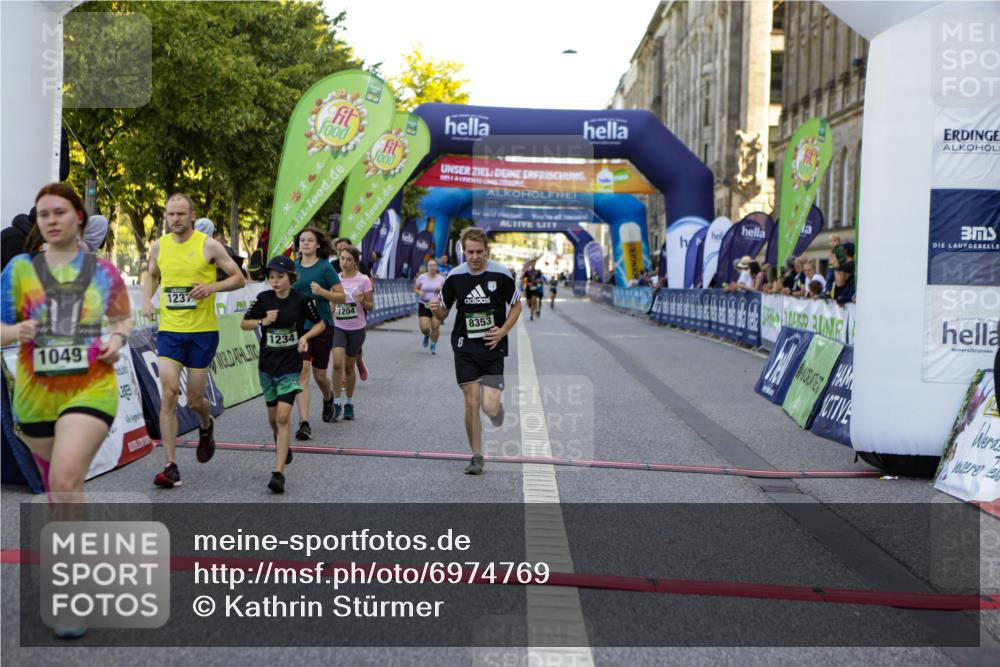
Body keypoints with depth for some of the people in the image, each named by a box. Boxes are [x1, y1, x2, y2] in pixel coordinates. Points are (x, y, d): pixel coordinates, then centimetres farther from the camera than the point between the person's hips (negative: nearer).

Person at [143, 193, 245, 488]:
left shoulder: (208, 245, -6)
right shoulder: (158, 246, 5)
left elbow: (238, 278, 0)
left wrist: (211, 287, -18)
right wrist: (147, 300, 6)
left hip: (203, 332, -2)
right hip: (169, 331, 2)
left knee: (194, 400, 5)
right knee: (168, 395, -10)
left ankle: (206, 426, 43)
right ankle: (171, 467, -5)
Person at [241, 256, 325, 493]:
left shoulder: (302, 300, -9)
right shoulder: (264, 298, -2)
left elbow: (320, 324, 4)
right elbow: (244, 324, 6)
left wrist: (305, 336, -14)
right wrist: (263, 321, -13)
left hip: (291, 366, -4)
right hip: (267, 364, 4)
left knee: (283, 416, -15)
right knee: (272, 416, 16)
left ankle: (278, 473, -16)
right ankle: (282, 445, 48)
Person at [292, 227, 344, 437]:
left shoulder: (325, 267, -5)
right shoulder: (294, 267, 6)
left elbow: (341, 296, -7)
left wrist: (322, 292, -23)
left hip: (322, 325, -2)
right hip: (299, 325, 2)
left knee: (319, 374, 8)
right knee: (302, 371, -13)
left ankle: (328, 398, 45)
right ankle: (304, 423, -13)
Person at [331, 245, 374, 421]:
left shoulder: (363, 280, -5)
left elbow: (371, 305, -2)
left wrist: (362, 302, -22)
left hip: (356, 328, -1)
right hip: (338, 326, 1)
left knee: (349, 367, 9)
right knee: (337, 363, -17)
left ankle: (349, 403, 27)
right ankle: (336, 402, -7)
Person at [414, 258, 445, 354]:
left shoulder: (441, 278, 2)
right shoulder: (422, 277, 0)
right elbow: (415, 288, 10)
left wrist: (441, 290, -13)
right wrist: (419, 292, -11)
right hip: (424, 305, 0)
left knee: (435, 327, -6)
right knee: (424, 328, -10)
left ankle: (433, 346, 16)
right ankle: (427, 335, 28)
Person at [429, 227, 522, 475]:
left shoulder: (501, 274, -6)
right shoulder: (455, 276, -1)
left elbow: (517, 306, 6)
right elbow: (443, 313, 9)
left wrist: (502, 331, -8)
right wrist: (436, 310, -15)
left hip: (493, 347, -1)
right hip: (465, 347, 1)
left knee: (489, 407, -9)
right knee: (472, 403, -3)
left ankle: (497, 407, 30)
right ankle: (477, 456, 12)